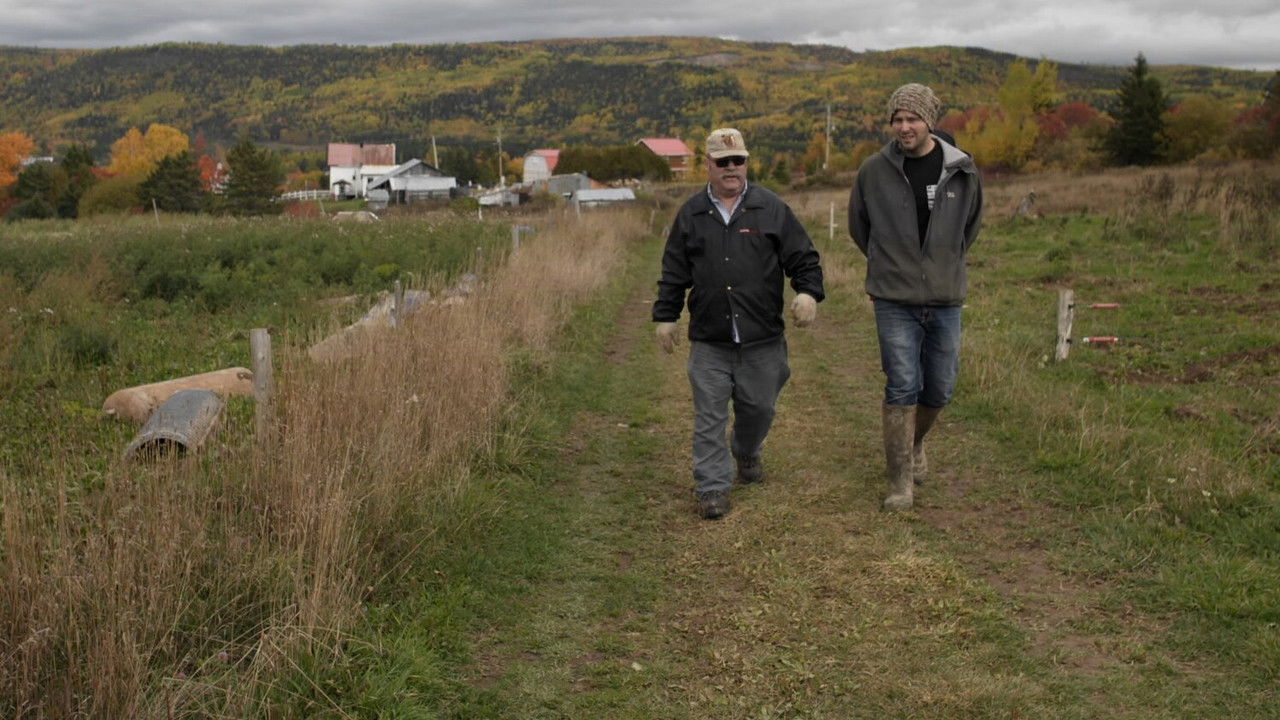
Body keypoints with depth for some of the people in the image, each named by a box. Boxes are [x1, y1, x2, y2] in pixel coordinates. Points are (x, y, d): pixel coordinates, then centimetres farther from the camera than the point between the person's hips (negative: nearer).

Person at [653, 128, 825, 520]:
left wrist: (808, 292, -15)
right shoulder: (691, 214, 7)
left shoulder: (772, 209, 3)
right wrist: (665, 316, 9)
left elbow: (803, 257, 2)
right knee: (709, 416, -1)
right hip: (708, 342, 0)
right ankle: (712, 486, 7)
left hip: (763, 339, 0)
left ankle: (747, 453, 43)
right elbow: (674, 272, 12)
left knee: (759, 406, 13)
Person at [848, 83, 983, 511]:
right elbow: (859, 227, 12)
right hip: (895, 300, -2)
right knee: (902, 387, -8)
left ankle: (914, 444, 40)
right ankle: (901, 481, 2)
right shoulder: (874, 171, -5)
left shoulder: (962, 171, -1)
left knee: (940, 390, 10)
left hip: (946, 299, 2)